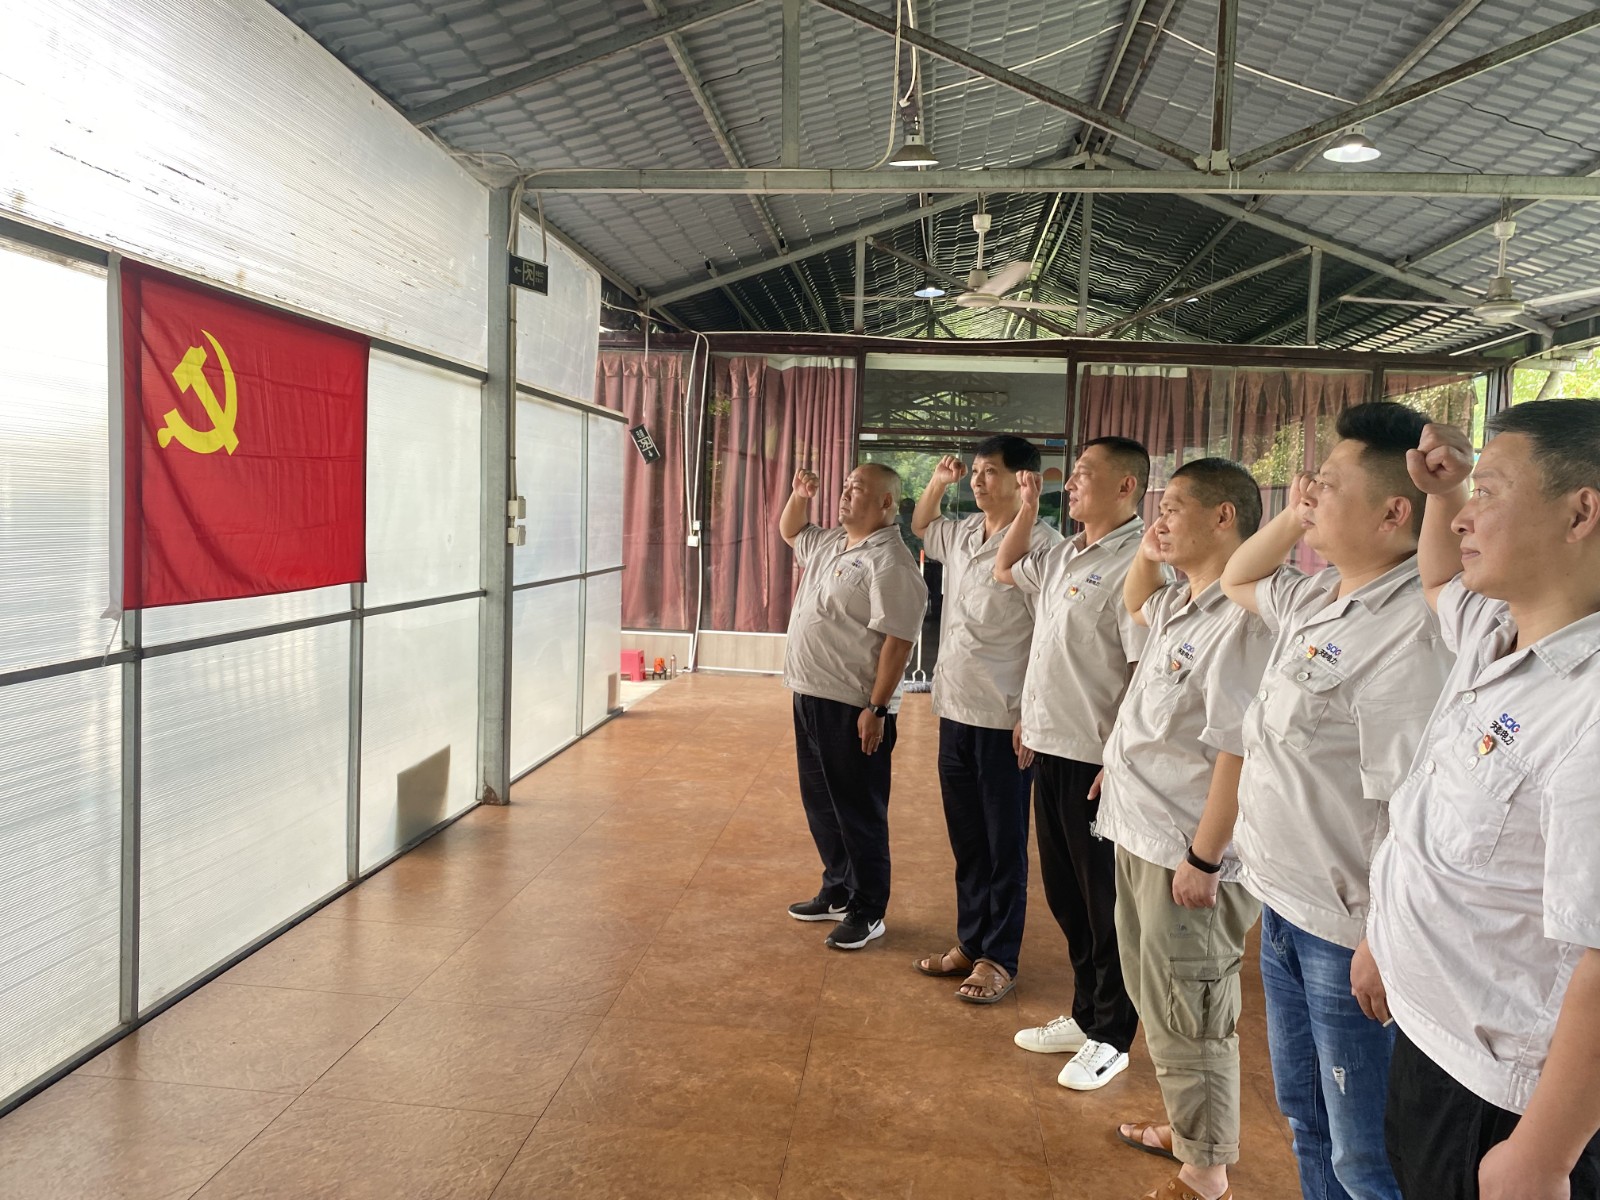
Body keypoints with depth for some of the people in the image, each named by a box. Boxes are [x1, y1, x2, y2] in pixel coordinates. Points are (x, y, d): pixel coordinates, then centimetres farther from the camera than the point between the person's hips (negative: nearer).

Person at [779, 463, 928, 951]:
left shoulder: (889, 562, -17)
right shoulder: (829, 543, 12)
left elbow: (897, 642, -21)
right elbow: (789, 531, 32)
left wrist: (877, 709, -24)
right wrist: (799, 497, 11)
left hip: (854, 709, -9)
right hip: (810, 697, 9)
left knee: (859, 813, 2)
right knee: (820, 803, 18)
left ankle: (868, 911, 15)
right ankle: (837, 892, 33)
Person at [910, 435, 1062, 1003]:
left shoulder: (1039, 543, -16)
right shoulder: (962, 533, 9)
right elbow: (920, 528, 32)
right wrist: (937, 483, 14)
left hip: (1004, 721, -8)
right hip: (955, 711, 8)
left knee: (1004, 845, 6)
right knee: (966, 839, 18)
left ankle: (999, 959, 19)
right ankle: (970, 941, 32)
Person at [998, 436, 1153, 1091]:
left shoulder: (1135, 563, -17)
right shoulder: (1064, 556, 10)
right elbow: (1005, 569, 30)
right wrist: (1027, 511, 17)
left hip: (1097, 760, -9)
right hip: (1051, 747, 9)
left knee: (1105, 902, 6)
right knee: (1064, 893, 18)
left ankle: (1109, 1037, 22)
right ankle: (1085, 1014, 34)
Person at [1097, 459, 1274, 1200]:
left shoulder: (1242, 620, -23)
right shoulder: (1180, 603, 8)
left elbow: (1239, 753, -25)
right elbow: (1134, 606, 33)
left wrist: (1202, 860, -22)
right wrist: (1148, 550, 15)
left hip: (1185, 854, -10)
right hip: (1141, 834, 10)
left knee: (1187, 1017, 6)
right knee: (1156, 999, 23)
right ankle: (1185, 1128, 42)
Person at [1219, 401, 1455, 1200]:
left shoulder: (1407, 634, -25)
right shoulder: (1318, 599, 4)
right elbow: (1237, 581, 24)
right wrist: (1292, 519, 7)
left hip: (1347, 933, -9)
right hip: (1285, 908, 9)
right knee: (1306, 1117, 25)